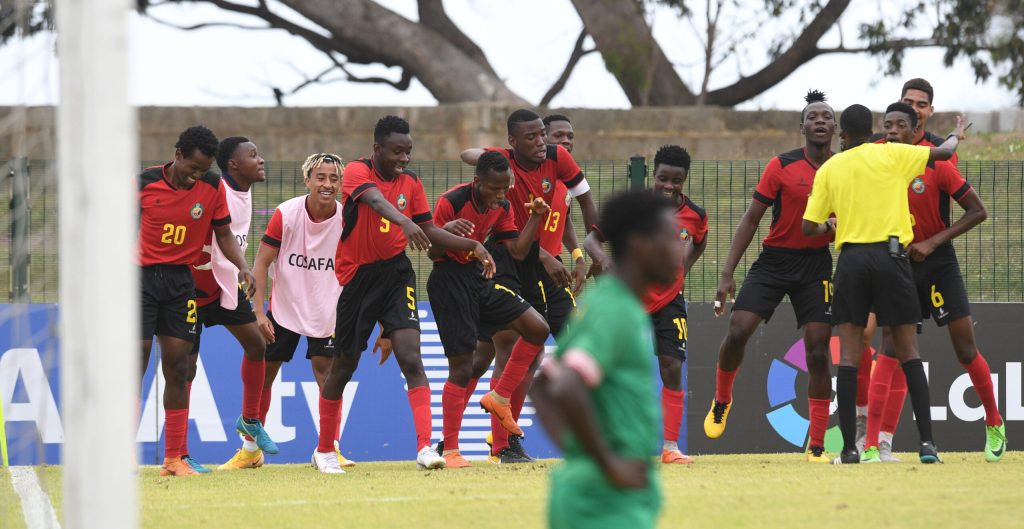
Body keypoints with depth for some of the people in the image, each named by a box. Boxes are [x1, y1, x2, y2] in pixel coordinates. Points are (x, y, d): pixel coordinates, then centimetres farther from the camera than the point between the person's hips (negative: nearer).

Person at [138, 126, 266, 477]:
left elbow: (223, 233, 9)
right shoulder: (145, 183, -7)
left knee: (178, 369, 2)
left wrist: (242, 266, -7)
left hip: (181, 280, 3)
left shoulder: (213, 187, 0)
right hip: (141, 276, -3)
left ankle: (174, 459, 6)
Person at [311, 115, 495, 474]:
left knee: (410, 358, -16)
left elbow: (428, 230, 13)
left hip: (396, 273, 3)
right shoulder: (358, 172, -13)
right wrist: (404, 222, -54)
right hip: (357, 278, -3)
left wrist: (472, 246, 2)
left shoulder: (411, 183, 4)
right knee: (344, 365, 9)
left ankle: (425, 447, -22)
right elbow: (375, 199, -35)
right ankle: (324, 450, 27)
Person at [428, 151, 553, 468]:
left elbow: (517, 251, 3)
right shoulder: (451, 202, -17)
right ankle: (449, 450, -3)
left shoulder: (501, 207, 3)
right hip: (448, 282, -7)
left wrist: (536, 216, -6)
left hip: (478, 278, 7)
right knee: (461, 366, -10)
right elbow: (432, 253, -13)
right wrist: (446, 231, -34)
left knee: (537, 329, -2)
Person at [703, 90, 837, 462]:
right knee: (738, 330, -14)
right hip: (774, 260, -1)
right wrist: (727, 275, -8)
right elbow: (750, 220, -4)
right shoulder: (782, 166, -6)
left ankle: (817, 446, 0)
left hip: (817, 265, 1)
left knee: (818, 351, -6)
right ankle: (722, 400, 17)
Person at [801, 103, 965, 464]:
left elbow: (809, 227, 8)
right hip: (890, 255, -1)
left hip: (851, 258, 1)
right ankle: (926, 442, -5)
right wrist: (956, 136, 30)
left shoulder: (829, 169, 8)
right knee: (908, 352, 3)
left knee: (849, 355, 2)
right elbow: (944, 153, 8)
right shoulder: (891, 155, 4)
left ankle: (849, 448, -6)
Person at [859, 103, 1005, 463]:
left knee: (966, 351, 2)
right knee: (890, 351, -11)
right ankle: (872, 445, -16)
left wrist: (933, 242, -17)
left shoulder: (936, 166, -11)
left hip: (939, 264, -2)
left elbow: (977, 211, -9)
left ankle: (994, 425, 26)